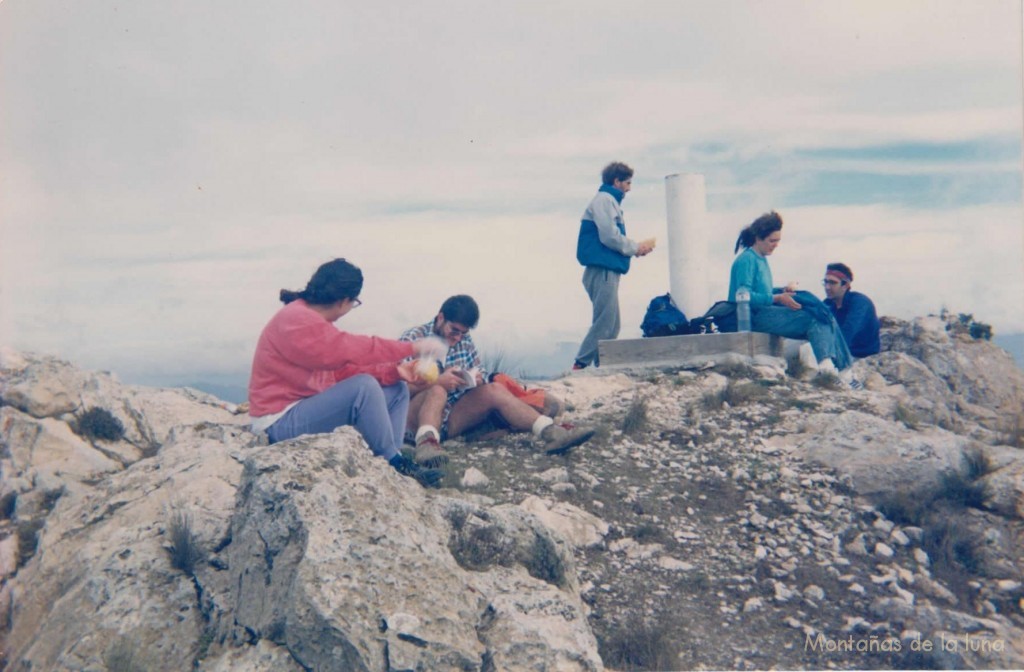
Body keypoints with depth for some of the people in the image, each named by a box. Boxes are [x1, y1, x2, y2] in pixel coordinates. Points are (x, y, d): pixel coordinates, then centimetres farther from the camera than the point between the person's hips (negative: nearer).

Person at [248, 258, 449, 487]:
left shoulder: (313, 320, 13)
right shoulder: (295, 320, -19)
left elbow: (344, 369, 8)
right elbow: (350, 350, -26)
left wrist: (393, 371, -5)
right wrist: (412, 348, -22)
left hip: (310, 409, 10)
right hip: (281, 422, -10)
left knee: (398, 389, 3)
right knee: (364, 387, -31)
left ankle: (389, 462, -15)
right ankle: (395, 464, -16)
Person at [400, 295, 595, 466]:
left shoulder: (465, 341, 11)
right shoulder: (412, 339, -7)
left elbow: (482, 375, 14)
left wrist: (478, 379, -10)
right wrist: (437, 381, -28)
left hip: (449, 419, 5)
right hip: (414, 418, -5)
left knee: (494, 390, -14)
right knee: (437, 391, -35)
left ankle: (550, 431, -26)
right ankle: (426, 441, -62)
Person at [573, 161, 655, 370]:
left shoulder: (610, 201, 22)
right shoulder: (604, 199, -8)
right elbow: (609, 237, -17)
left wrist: (636, 247, 10)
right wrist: (636, 247, -4)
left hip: (607, 271, 10)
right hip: (602, 271, -10)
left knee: (610, 326, 10)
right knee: (604, 324, -12)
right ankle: (580, 366, -10)